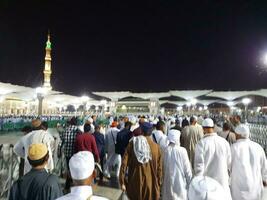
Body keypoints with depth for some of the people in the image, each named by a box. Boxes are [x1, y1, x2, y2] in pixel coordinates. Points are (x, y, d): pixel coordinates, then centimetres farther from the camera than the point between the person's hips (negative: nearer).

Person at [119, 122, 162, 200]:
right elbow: (159, 168, -5)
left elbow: (124, 163, -11)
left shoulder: (132, 144, -9)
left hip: (135, 183, 1)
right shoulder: (156, 147, -11)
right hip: (150, 184, -1)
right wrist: (158, 184, 8)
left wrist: (122, 182, -2)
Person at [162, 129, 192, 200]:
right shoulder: (182, 151, -16)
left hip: (168, 183, 2)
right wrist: (190, 182, 5)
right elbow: (187, 168, -8)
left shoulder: (165, 151, -11)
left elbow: (163, 167, -3)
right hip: (180, 183, -2)